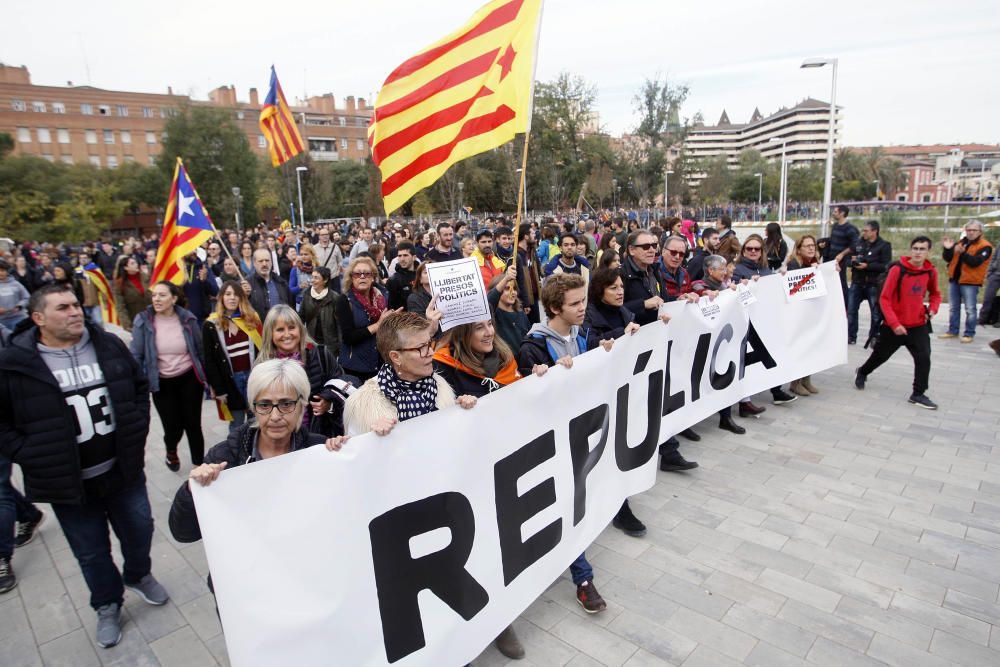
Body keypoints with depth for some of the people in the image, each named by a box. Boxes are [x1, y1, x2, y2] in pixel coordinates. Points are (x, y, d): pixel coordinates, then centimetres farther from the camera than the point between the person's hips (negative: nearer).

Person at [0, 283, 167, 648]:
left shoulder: (109, 345, -3)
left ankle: (138, 575, 48)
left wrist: (138, 430, 2)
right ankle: (107, 605, 40)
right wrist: (31, 456, -12)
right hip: (68, 482, -2)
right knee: (91, 551, 15)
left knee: (139, 529, 18)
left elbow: (140, 387, 9)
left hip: (123, 469, 2)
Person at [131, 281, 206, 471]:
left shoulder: (187, 318, -7)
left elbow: (199, 350, 4)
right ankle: (171, 452, 40)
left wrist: (205, 376, 9)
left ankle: (199, 464, 24)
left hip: (189, 379, 0)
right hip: (162, 383, 0)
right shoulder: (143, 321, -10)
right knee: (173, 427, 4)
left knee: (193, 425, 5)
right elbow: (136, 355, -6)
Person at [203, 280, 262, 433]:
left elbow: (261, 349, 4)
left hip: (253, 374, 1)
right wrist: (218, 388, -7)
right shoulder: (211, 325, -3)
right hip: (230, 378, -1)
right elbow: (209, 360, -3)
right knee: (237, 423, 10)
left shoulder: (252, 319, 3)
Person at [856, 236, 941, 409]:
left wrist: (933, 309, -2)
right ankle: (862, 373, 41)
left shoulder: (931, 272, -1)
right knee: (880, 355, 12)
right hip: (894, 325, -3)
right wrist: (894, 323, -20)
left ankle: (918, 394, 6)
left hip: (918, 325, 3)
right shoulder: (897, 270, -15)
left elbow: (935, 293, 18)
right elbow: (884, 299, -14)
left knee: (924, 358, -8)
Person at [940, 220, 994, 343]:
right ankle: (953, 331, 21)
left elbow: (975, 262, -22)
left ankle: (969, 334, 5)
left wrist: (962, 253, -36)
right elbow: (948, 259, 6)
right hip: (954, 280, 6)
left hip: (970, 282, -6)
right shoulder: (960, 242, 10)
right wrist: (948, 249, -12)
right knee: (953, 308, 12)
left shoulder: (985, 246, -8)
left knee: (970, 309, -2)